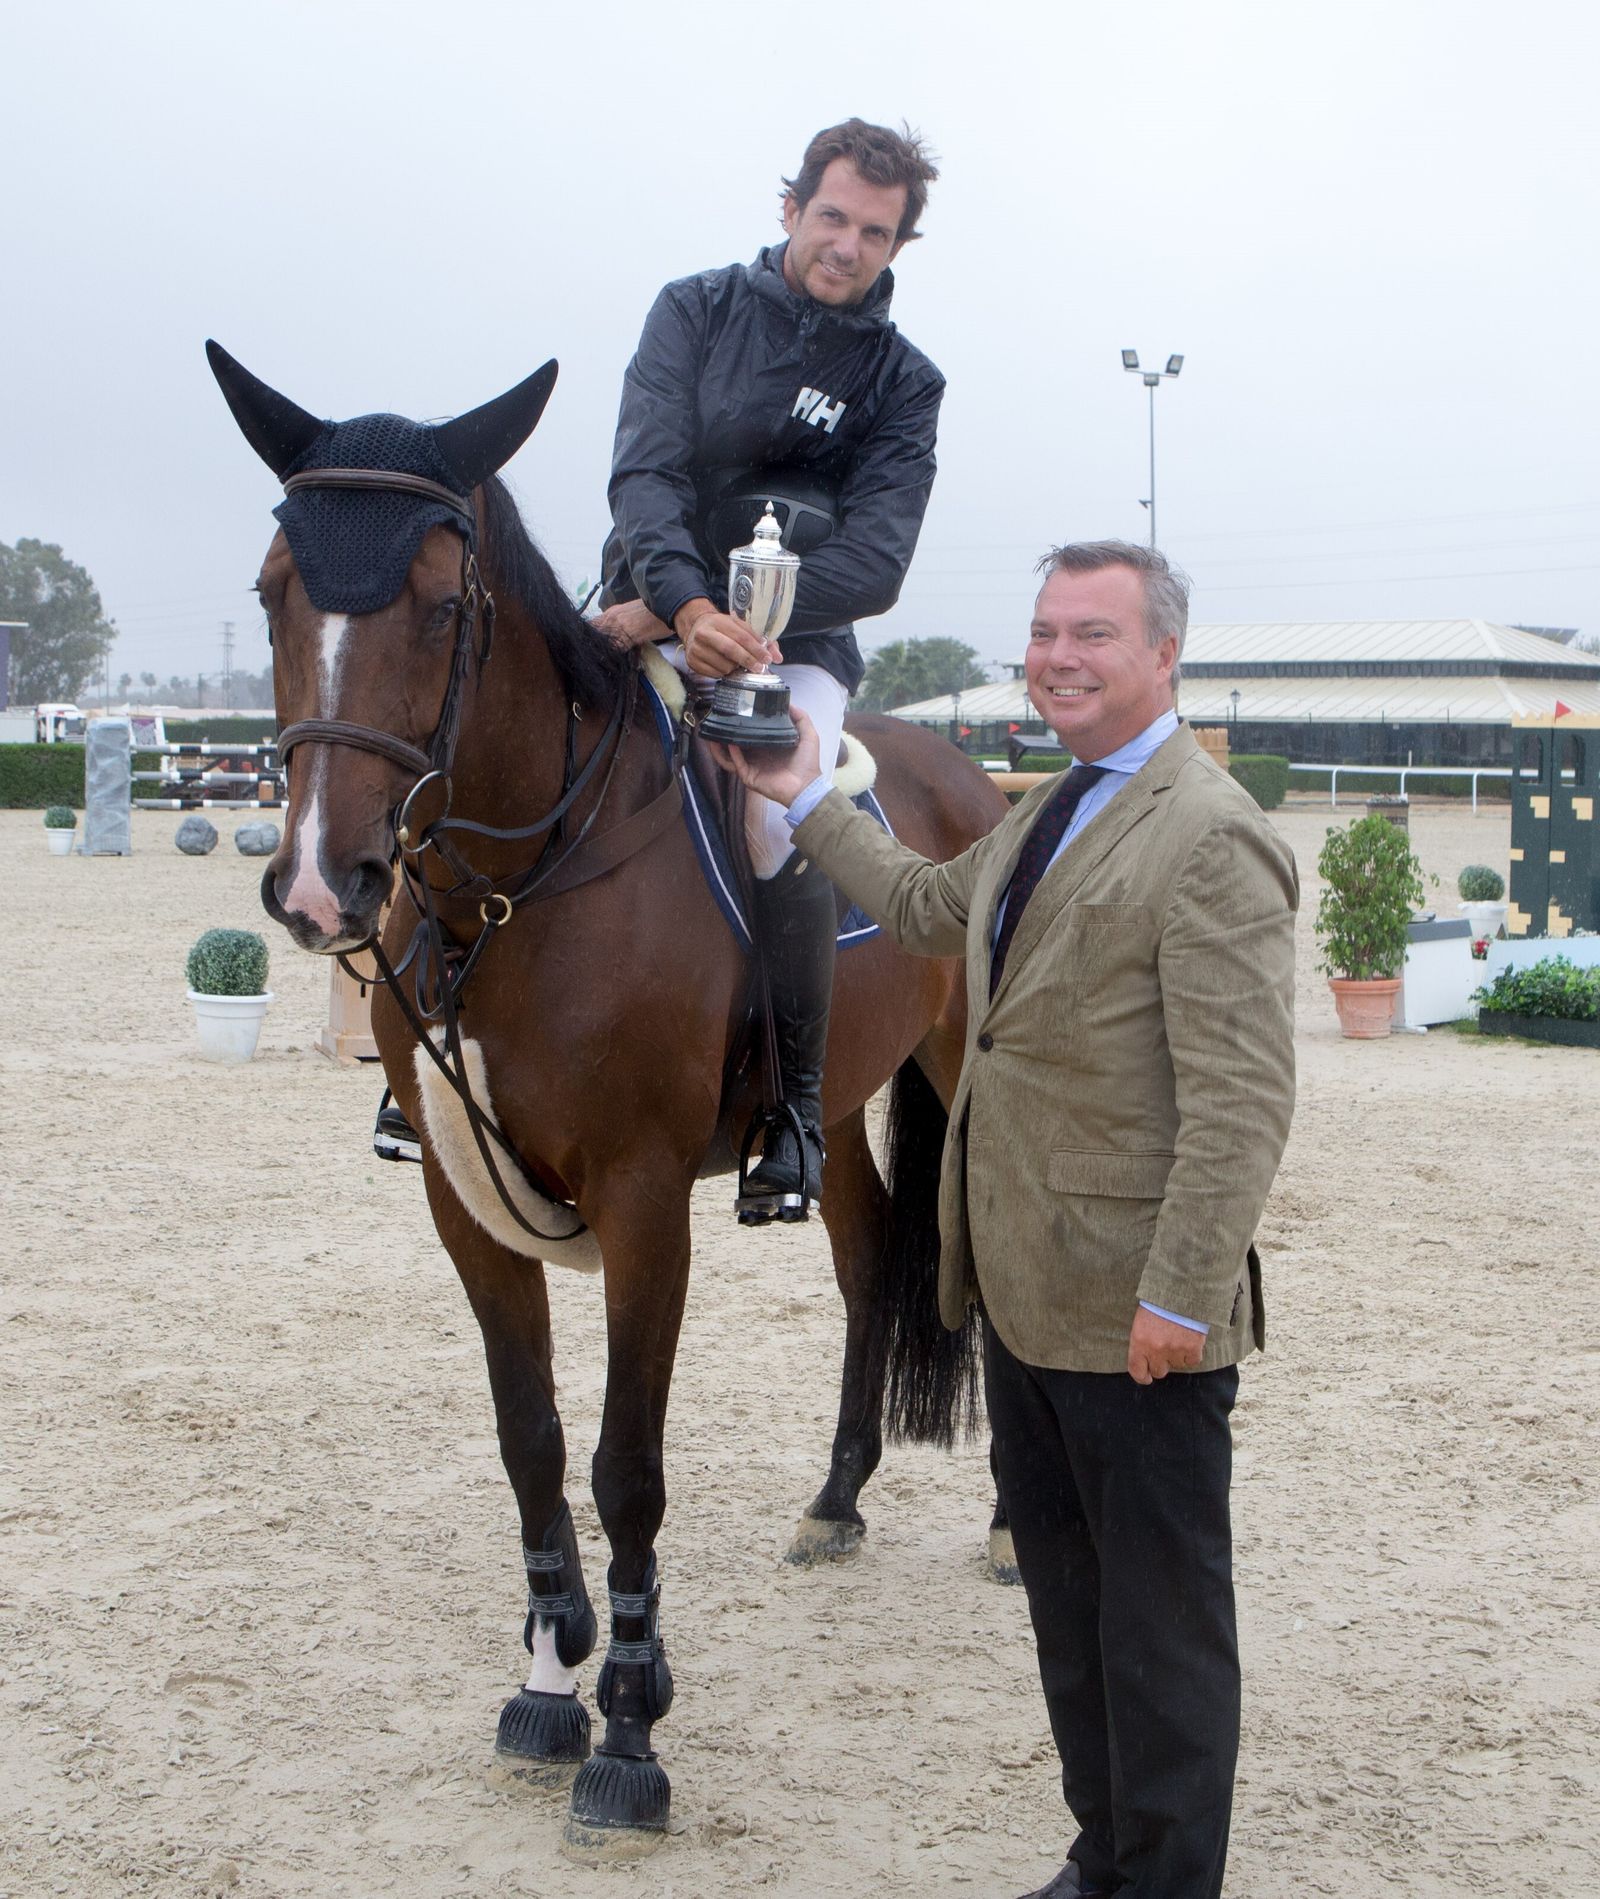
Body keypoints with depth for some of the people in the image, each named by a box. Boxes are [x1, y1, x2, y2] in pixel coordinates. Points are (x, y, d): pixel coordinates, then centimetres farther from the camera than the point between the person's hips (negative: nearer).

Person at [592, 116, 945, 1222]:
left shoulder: (904, 383, 2)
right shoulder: (698, 311, 4)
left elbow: (873, 566, -10)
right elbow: (647, 475, -10)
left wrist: (705, 622, -26)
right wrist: (687, 604, -31)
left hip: (798, 643, -1)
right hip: (655, 614, 1)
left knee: (782, 820, -30)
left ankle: (797, 1103, -14)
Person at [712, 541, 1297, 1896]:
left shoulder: (1210, 841, -18)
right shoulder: (1050, 815, 13)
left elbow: (1243, 1101, -22)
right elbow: (926, 909, 32)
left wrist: (1180, 1298, -23)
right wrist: (805, 800, 32)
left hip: (1133, 1319, -10)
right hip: (1024, 1293, 10)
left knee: (1161, 1622, 3)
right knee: (1066, 1600, 19)